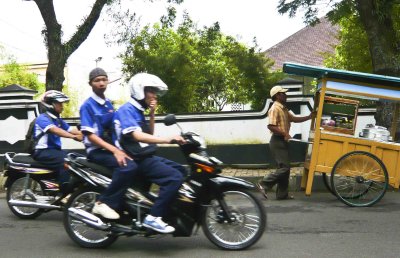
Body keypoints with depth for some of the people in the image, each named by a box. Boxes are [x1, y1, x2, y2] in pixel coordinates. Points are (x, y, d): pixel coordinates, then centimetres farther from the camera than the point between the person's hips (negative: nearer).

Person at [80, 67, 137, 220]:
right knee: (128, 166, -31)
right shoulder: (87, 106, -7)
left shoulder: (109, 104, 15)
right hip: (96, 150, -7)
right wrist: (115, 150, -24)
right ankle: (103, 203, -23)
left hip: (111, 148, 7)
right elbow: (90, 135, -15)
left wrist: (119, 149, 4)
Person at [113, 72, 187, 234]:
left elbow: (149, 134, 21)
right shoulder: (126, 110, -13)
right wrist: (168, 140, -35)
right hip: (135, 160, -10)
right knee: (175, 177, -23)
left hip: (146, 157, 10)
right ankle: (153, 217, -22)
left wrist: (152, 114, 6)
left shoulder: (137, 110, 16)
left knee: (182, 171, 12)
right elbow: (137, 136, -28)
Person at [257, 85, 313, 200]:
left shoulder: (283, 109, 18)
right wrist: (285, 134, -22)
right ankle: (263, 184, -7)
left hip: (283, 141, 10)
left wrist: (309, 117, 11)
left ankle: (282, 194, 14)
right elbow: (271, 126, -23)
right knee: (284, 168, -13)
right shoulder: (275, 109, -14)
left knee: (285, 168, 10)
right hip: (278, 141, -10)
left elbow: (294, 119, 20)